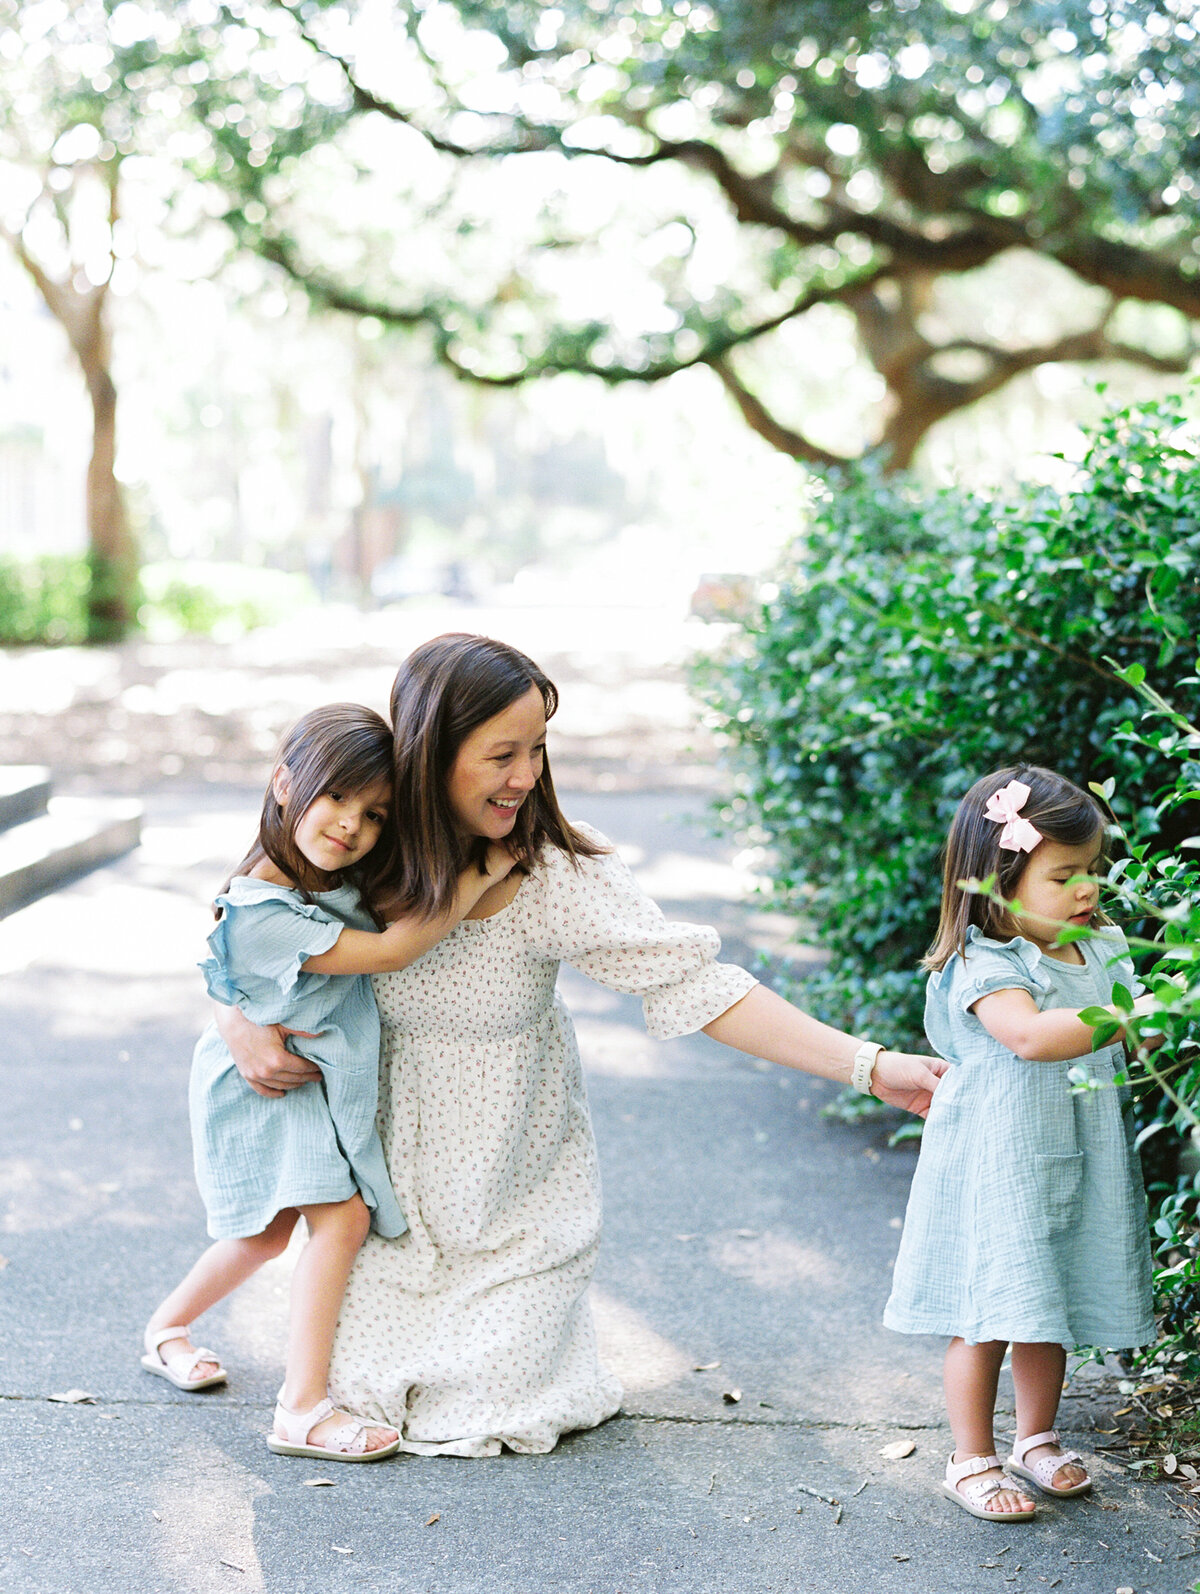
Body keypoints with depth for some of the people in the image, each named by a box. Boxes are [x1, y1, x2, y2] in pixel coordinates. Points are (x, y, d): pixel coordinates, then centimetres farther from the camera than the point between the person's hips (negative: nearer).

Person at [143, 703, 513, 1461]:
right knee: (343, 1216, -18)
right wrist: (482, 875, -34)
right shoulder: (262, 910, -32)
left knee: (269, 1230, 19)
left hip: (329, 1081, 9)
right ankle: (302, 1409, -14)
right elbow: (388, 951, -33)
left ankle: (168, 1328, 42)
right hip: (268, 1083, -9)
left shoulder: (347, 878, -6)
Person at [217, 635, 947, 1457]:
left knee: (496, 1401, -2)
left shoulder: (560, 871, -23)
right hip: (396, 1167, 1)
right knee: (360, 1379, 3)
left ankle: (523, 1316, 29)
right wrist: (242, 1024, -20)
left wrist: (867, 1064, -34)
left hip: (517, 1174, -1)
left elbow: (690, 983, -27)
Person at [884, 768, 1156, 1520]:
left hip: (1077, 1167, 7)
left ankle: (1038, 1440, 35)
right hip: (996, 1169, -6)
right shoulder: (986, 965, -17)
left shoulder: (1104, 950, 6)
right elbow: (1031, 1035, -34)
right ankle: (972, 1460, 15)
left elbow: (1135, 1045, 17)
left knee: (1051, 1307, 17)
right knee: (987, 1315, 1)